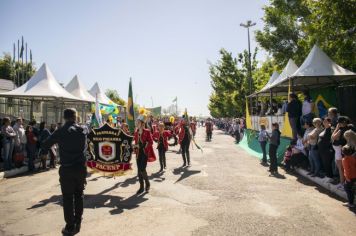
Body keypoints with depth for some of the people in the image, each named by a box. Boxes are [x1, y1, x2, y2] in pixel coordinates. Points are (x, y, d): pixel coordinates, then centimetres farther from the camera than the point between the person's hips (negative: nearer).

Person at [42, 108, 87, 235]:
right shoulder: (82, 130, 0)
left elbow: (44, 146, -1)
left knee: (68, 198, 7)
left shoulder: (60, 131, -8)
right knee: (79, 196, 16)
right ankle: (77, 224, 25)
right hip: (81, 167, 3)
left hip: (66, 169, -2)